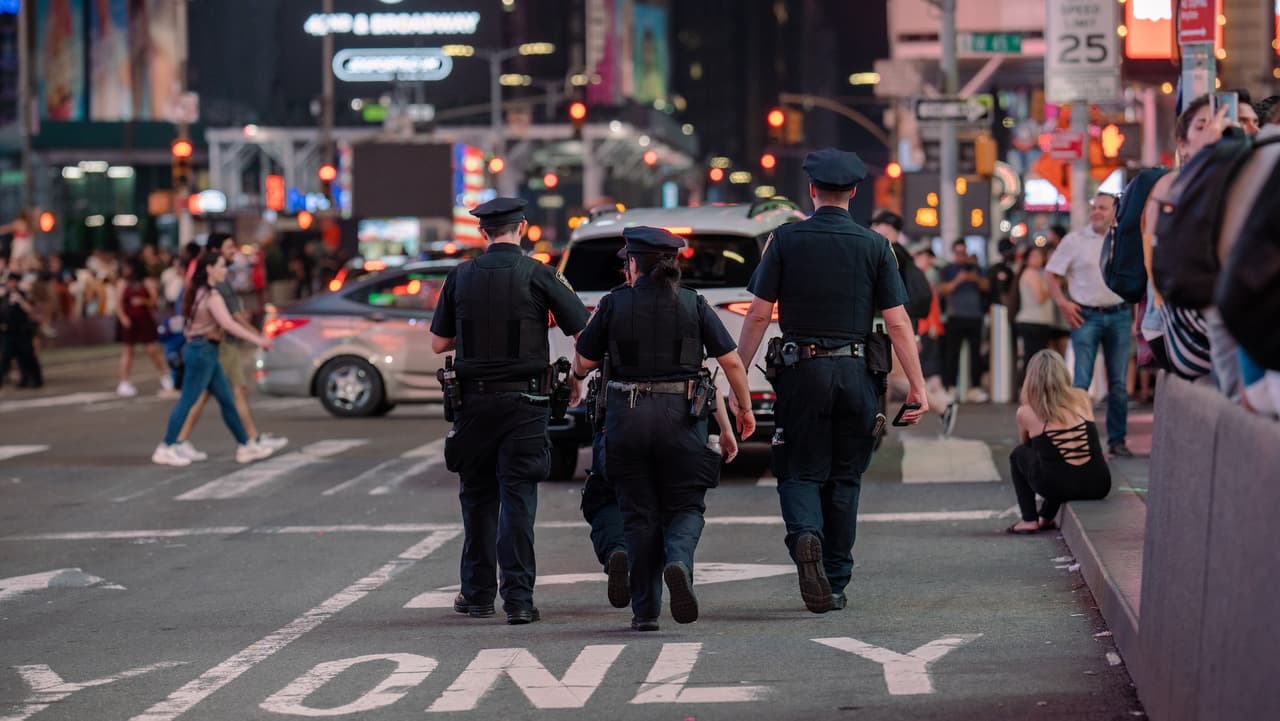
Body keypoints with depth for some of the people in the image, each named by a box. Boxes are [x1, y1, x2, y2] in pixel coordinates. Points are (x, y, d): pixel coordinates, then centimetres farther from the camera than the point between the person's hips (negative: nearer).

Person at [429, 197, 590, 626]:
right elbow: (585, 333, -5)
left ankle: (478, 594, 18)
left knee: (478, 496, 13)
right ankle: (518, 598, -7)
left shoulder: (461, 277, 2)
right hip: (524, 401, -2)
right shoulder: (537, 275, -5)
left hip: (474, 398, 2)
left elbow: (439, 342, 8)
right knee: (518, 498, -2)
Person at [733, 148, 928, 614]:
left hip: (802, 371, -1)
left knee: (799, 472, 6)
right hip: (856, 374, 2)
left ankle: (805, 536, -25)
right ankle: (836, 584, 15)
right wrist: (917, 387, 1)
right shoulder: (874, 246, 2)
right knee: (844, 478, 12)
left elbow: (759, 315, -3)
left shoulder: (786, 240, -1)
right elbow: (898, 323, -2)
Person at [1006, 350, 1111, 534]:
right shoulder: (1082, 398, 8)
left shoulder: (1025, 413, 3)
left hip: (1058, 488, -3)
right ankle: (1046, 517, 41)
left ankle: (1029, 520, 20)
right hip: (1098, 486, 3)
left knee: (1018, 455, 25)